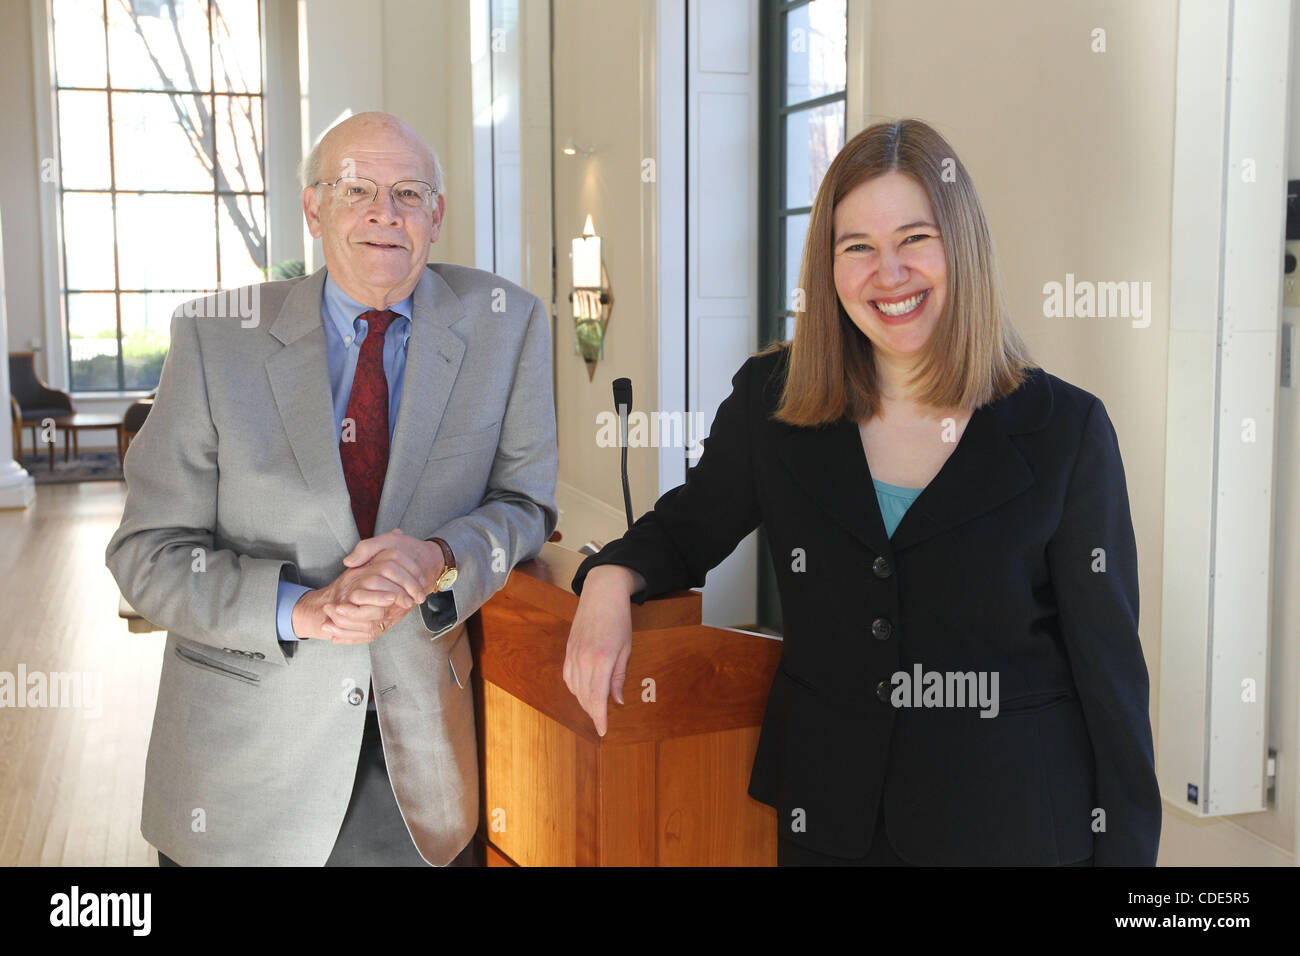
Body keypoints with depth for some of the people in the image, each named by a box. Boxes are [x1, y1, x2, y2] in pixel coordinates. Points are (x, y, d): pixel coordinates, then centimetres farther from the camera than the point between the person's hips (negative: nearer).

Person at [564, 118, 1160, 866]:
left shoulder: (1064, 430, -8)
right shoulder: (772, 401, -2)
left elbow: (1110, 667, -5)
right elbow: (688, 527, 11)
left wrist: (1126, 846, -5)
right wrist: (611, 579, -11)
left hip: (1014, 824, -2)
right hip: (826, 813, 2)